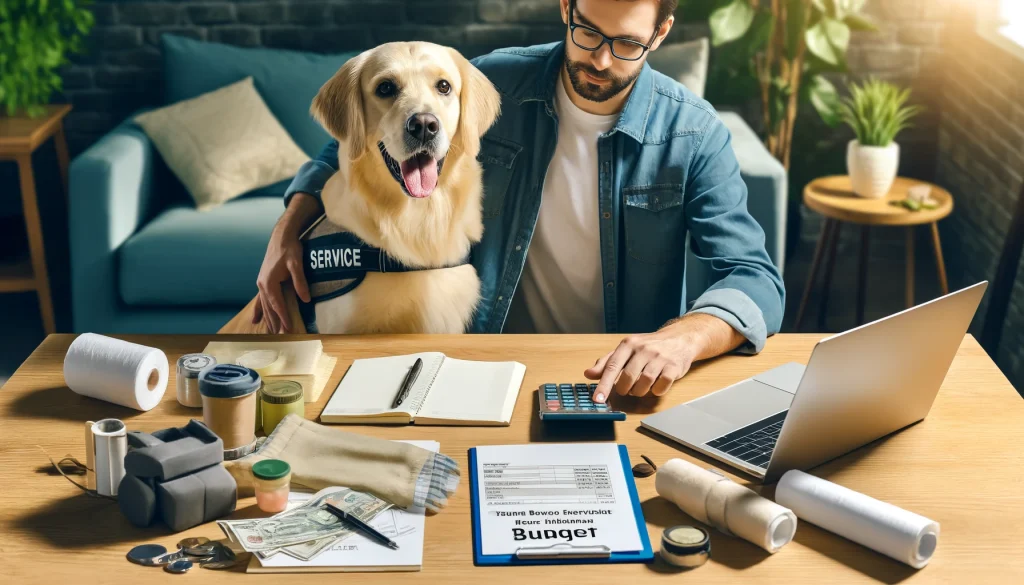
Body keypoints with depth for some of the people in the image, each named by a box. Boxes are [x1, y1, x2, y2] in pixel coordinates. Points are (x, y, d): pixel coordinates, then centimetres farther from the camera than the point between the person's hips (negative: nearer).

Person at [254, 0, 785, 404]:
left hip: (626, 378, -1)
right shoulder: (493, 86, -4)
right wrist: (287, 232, -7)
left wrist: (682, 338, -37)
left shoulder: (693, 133, -9)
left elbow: (756, 279, -15)